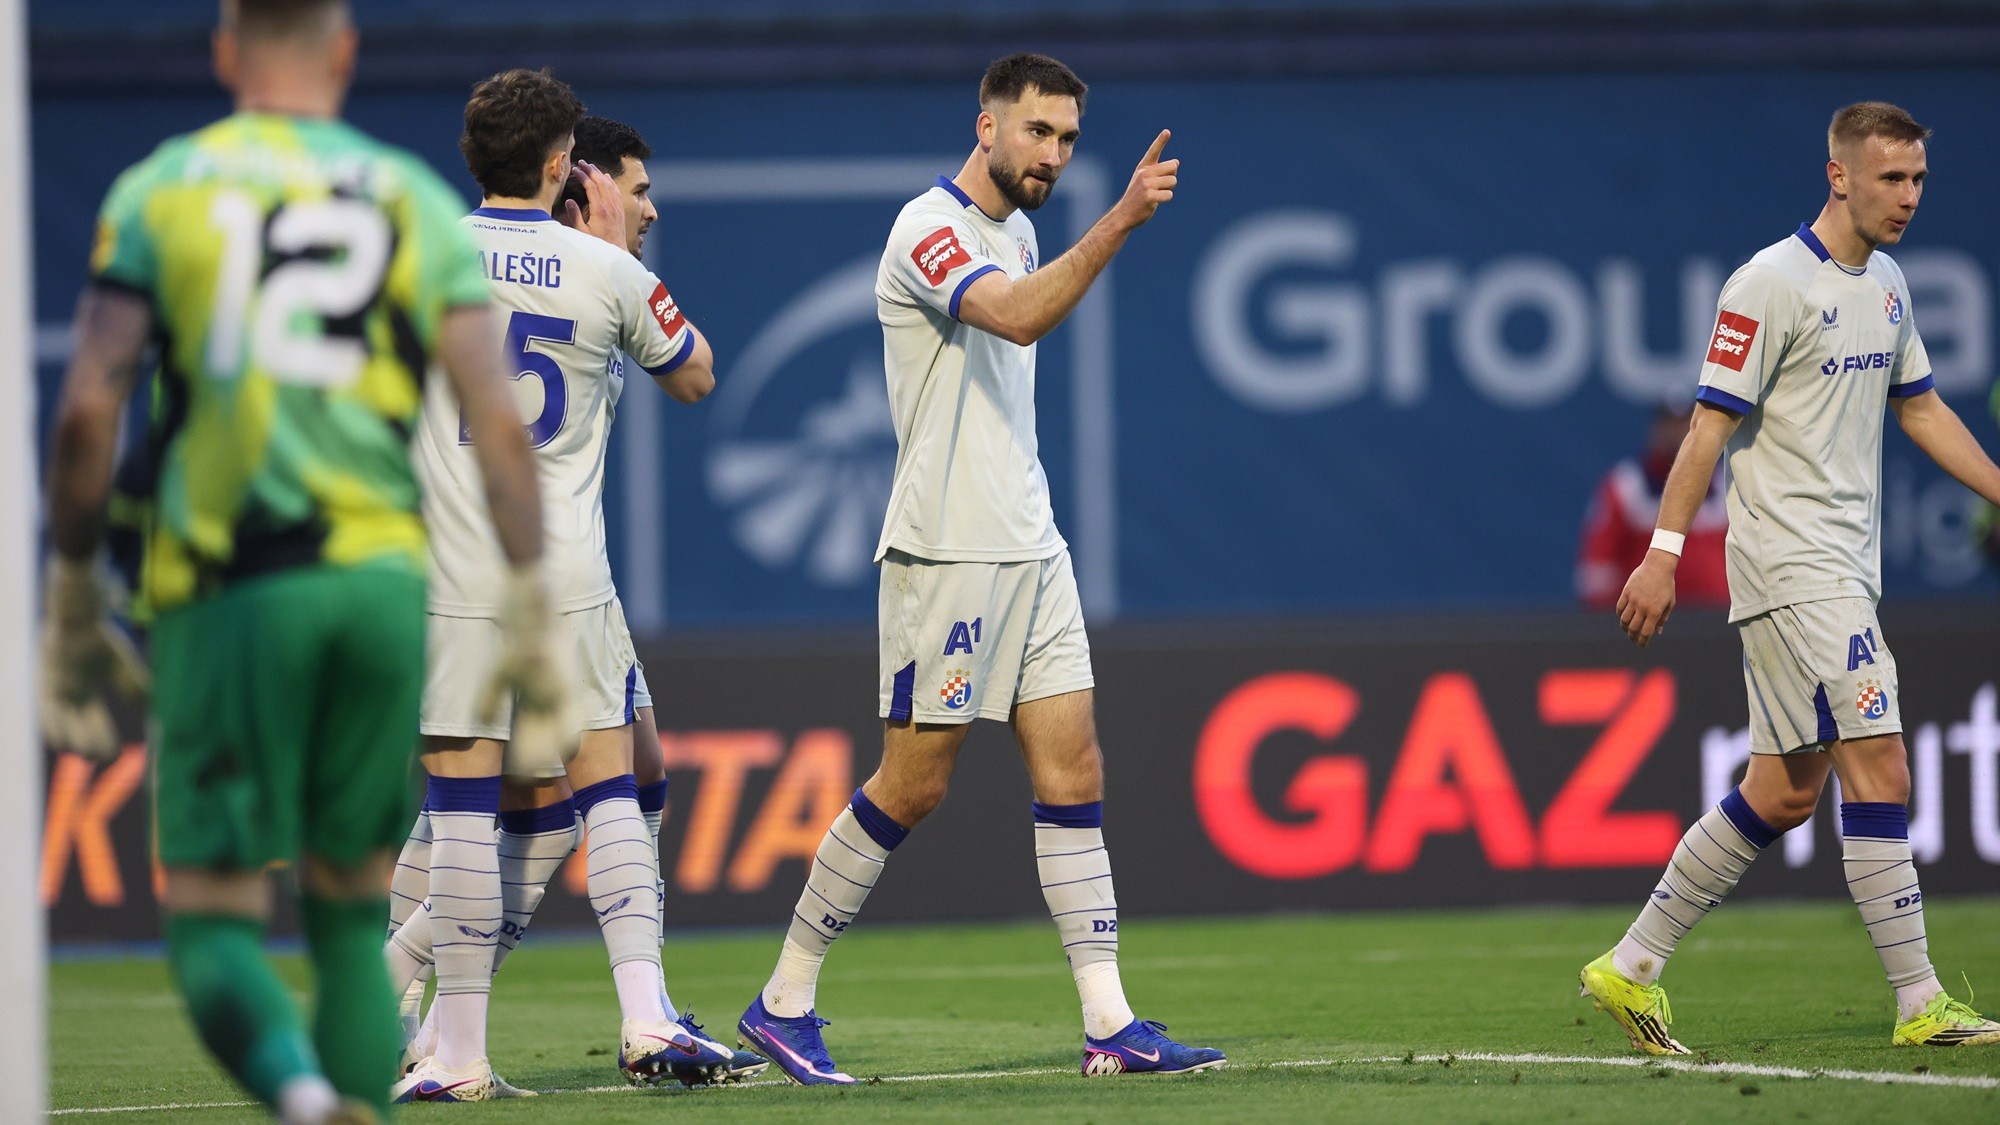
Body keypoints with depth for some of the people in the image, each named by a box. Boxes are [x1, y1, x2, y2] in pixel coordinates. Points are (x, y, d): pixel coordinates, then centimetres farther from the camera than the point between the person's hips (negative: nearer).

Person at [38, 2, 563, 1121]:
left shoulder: (158, 191, 6)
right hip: (382, 576, 2)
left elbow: (87, 410, -3)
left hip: (228, 587, -2)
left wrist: (73, 598, 6)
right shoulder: (414, 198, 10)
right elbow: (499, 418, 2)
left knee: (215, 915, 1)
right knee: (351, 910, 15)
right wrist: (530, 610, 5)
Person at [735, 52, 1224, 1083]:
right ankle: (783, 1001, 8)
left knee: (1073, 772, 0)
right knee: (911, 786, -4)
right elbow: (1018, 317, -31)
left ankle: (1108, 1022, -2)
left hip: (1029, 550, 8)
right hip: (945, 553, -8)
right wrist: (1119, 222, -40)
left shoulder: (1015, 233, 16)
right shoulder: (928, 228, -13)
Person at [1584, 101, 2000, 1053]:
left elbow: (1920, 408, 25)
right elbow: (1711, 422, -12)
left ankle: (1632, 969, 16)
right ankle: (1920, 1004, -11)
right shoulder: (1771, 284, -12)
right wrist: (1663, 553, -15)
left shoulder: (1886, 284, 14)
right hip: (1788, 563, -9)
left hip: (1844, 565, 9)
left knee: (1784, 795, 8)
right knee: (1878, 769, -13)